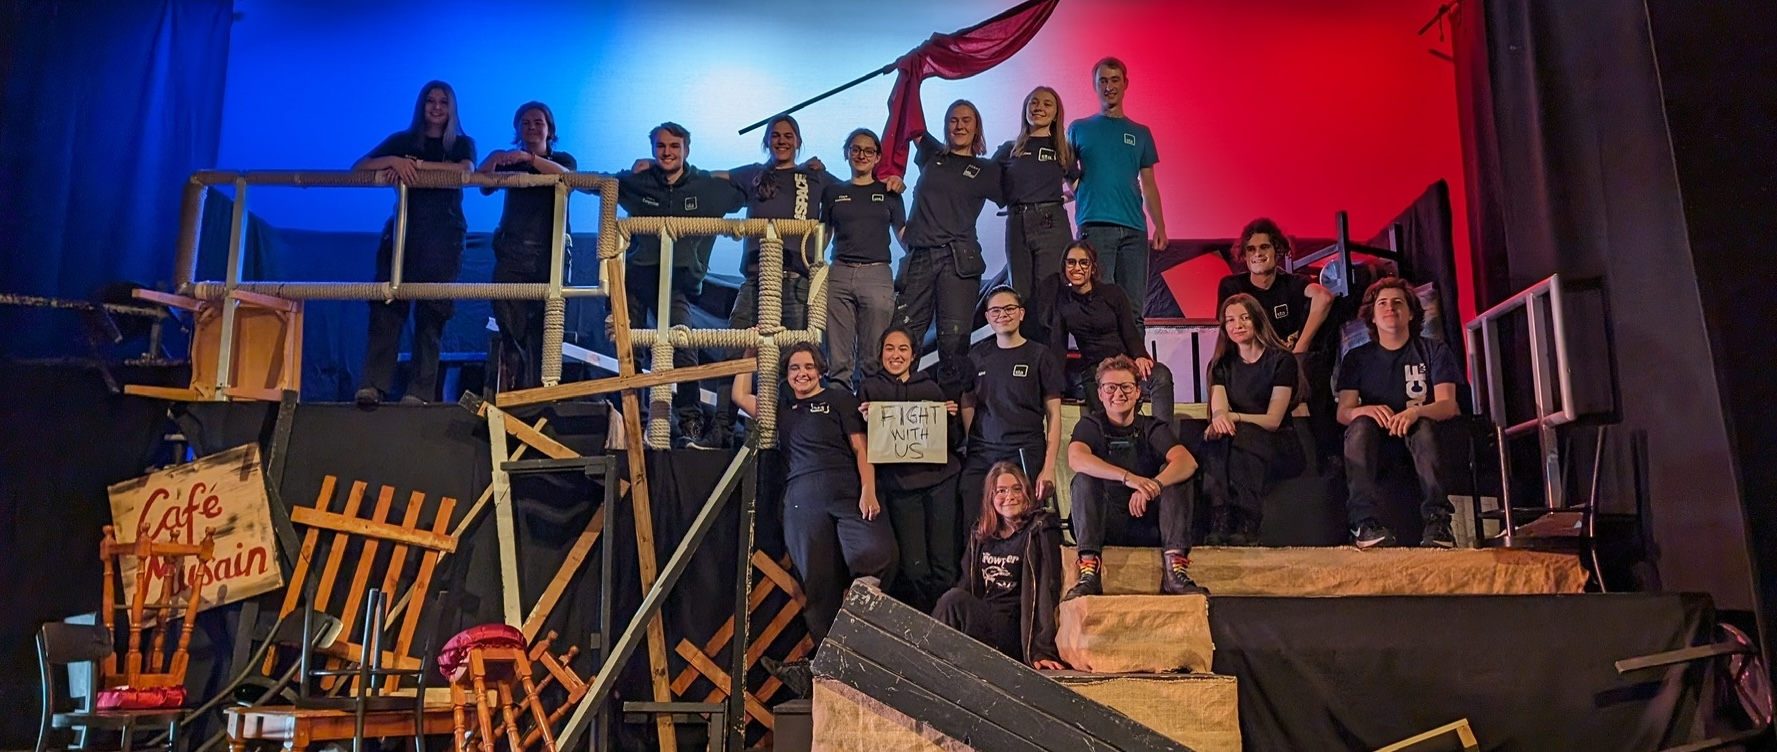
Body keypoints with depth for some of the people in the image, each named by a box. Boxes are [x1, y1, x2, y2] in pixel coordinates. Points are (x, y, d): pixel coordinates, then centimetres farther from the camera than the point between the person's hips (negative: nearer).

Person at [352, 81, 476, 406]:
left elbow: (466, 170, -14)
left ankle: (420, 391, -4)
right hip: (402, 231, 1)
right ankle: (373, 385, -12)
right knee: (387, 306, -9)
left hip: (444, 236, -1)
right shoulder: (402, 141, 13)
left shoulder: (462, 144, 10)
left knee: (431, 312, -4)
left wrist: (416, 164, -18)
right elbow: (358, 168, 3)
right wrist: (394, 161, -15)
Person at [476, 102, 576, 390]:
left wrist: (529, 158, -26)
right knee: (511, 326, -11)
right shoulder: (508, 162, 18)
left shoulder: (562, 159, 14)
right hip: (512, 252, 1)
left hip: (550, 253, -1)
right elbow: (484, 186, 0)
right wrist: (492, 159, -19)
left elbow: (567, 176, -11)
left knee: (543, 330, -6)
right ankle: (512, 387, -8)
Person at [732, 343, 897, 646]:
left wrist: (868, 491, -9)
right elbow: (741, 396, 30)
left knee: (878, 557, -25)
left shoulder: (840, 399, 12)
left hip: (849, 495, -3)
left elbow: (860, 448, 5)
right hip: (803, 501, 3)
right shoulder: (781, 406, 25)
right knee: (818, 582, -2)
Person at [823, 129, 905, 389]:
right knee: (838, 358, -1)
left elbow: (903, 234, 12)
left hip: (877, 275, -1)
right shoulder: (833, 192, 16)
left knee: (874, 358, -3)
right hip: (839, 274, 1)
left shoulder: (888, 192, 13)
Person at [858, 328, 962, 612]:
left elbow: (954, 442, 16)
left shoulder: (931, 387, 15)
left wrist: (952, 417, -2)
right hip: (899, 484, -1)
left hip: (940, 480, 1)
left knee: (945, 567, -2)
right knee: (914, 570, -6)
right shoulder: (870, 389, 10)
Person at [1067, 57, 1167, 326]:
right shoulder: (1079, 129, 12)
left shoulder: (1140, 133, 18)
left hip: (1134, 229, 2)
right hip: (1094, 226, -2)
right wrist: (1081, 195, -7)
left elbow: (1149, 185, 16)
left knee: (1133, 308, 0)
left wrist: (1160, 227, 6)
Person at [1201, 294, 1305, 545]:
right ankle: (1220, 523, -46)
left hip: (1277, 447, -3)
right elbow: (1218, 410, -7)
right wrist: (1219, 418, -33)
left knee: (1239, 434, -36)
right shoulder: (1220, 364, 11)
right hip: (1236, 446, 3)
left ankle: (1246, 525, -43)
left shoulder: (1281, 360, 0)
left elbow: (1273, 420, -10)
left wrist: (1233, 416, -26)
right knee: (1217, 436, -33)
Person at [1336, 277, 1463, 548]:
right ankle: (1363, 521, -42)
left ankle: (1437, 521, -40)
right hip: (1376, 445, 1)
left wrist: (1416, 412, -32)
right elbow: (1343, 411, -2)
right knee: (1361, 425, -32)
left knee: (1424, 424, -34)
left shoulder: (1434, 351, 7)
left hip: (1420, 436, -1)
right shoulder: (1356, 358, 10)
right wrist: (1365, 410, -28)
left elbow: (1448, 405, -7)